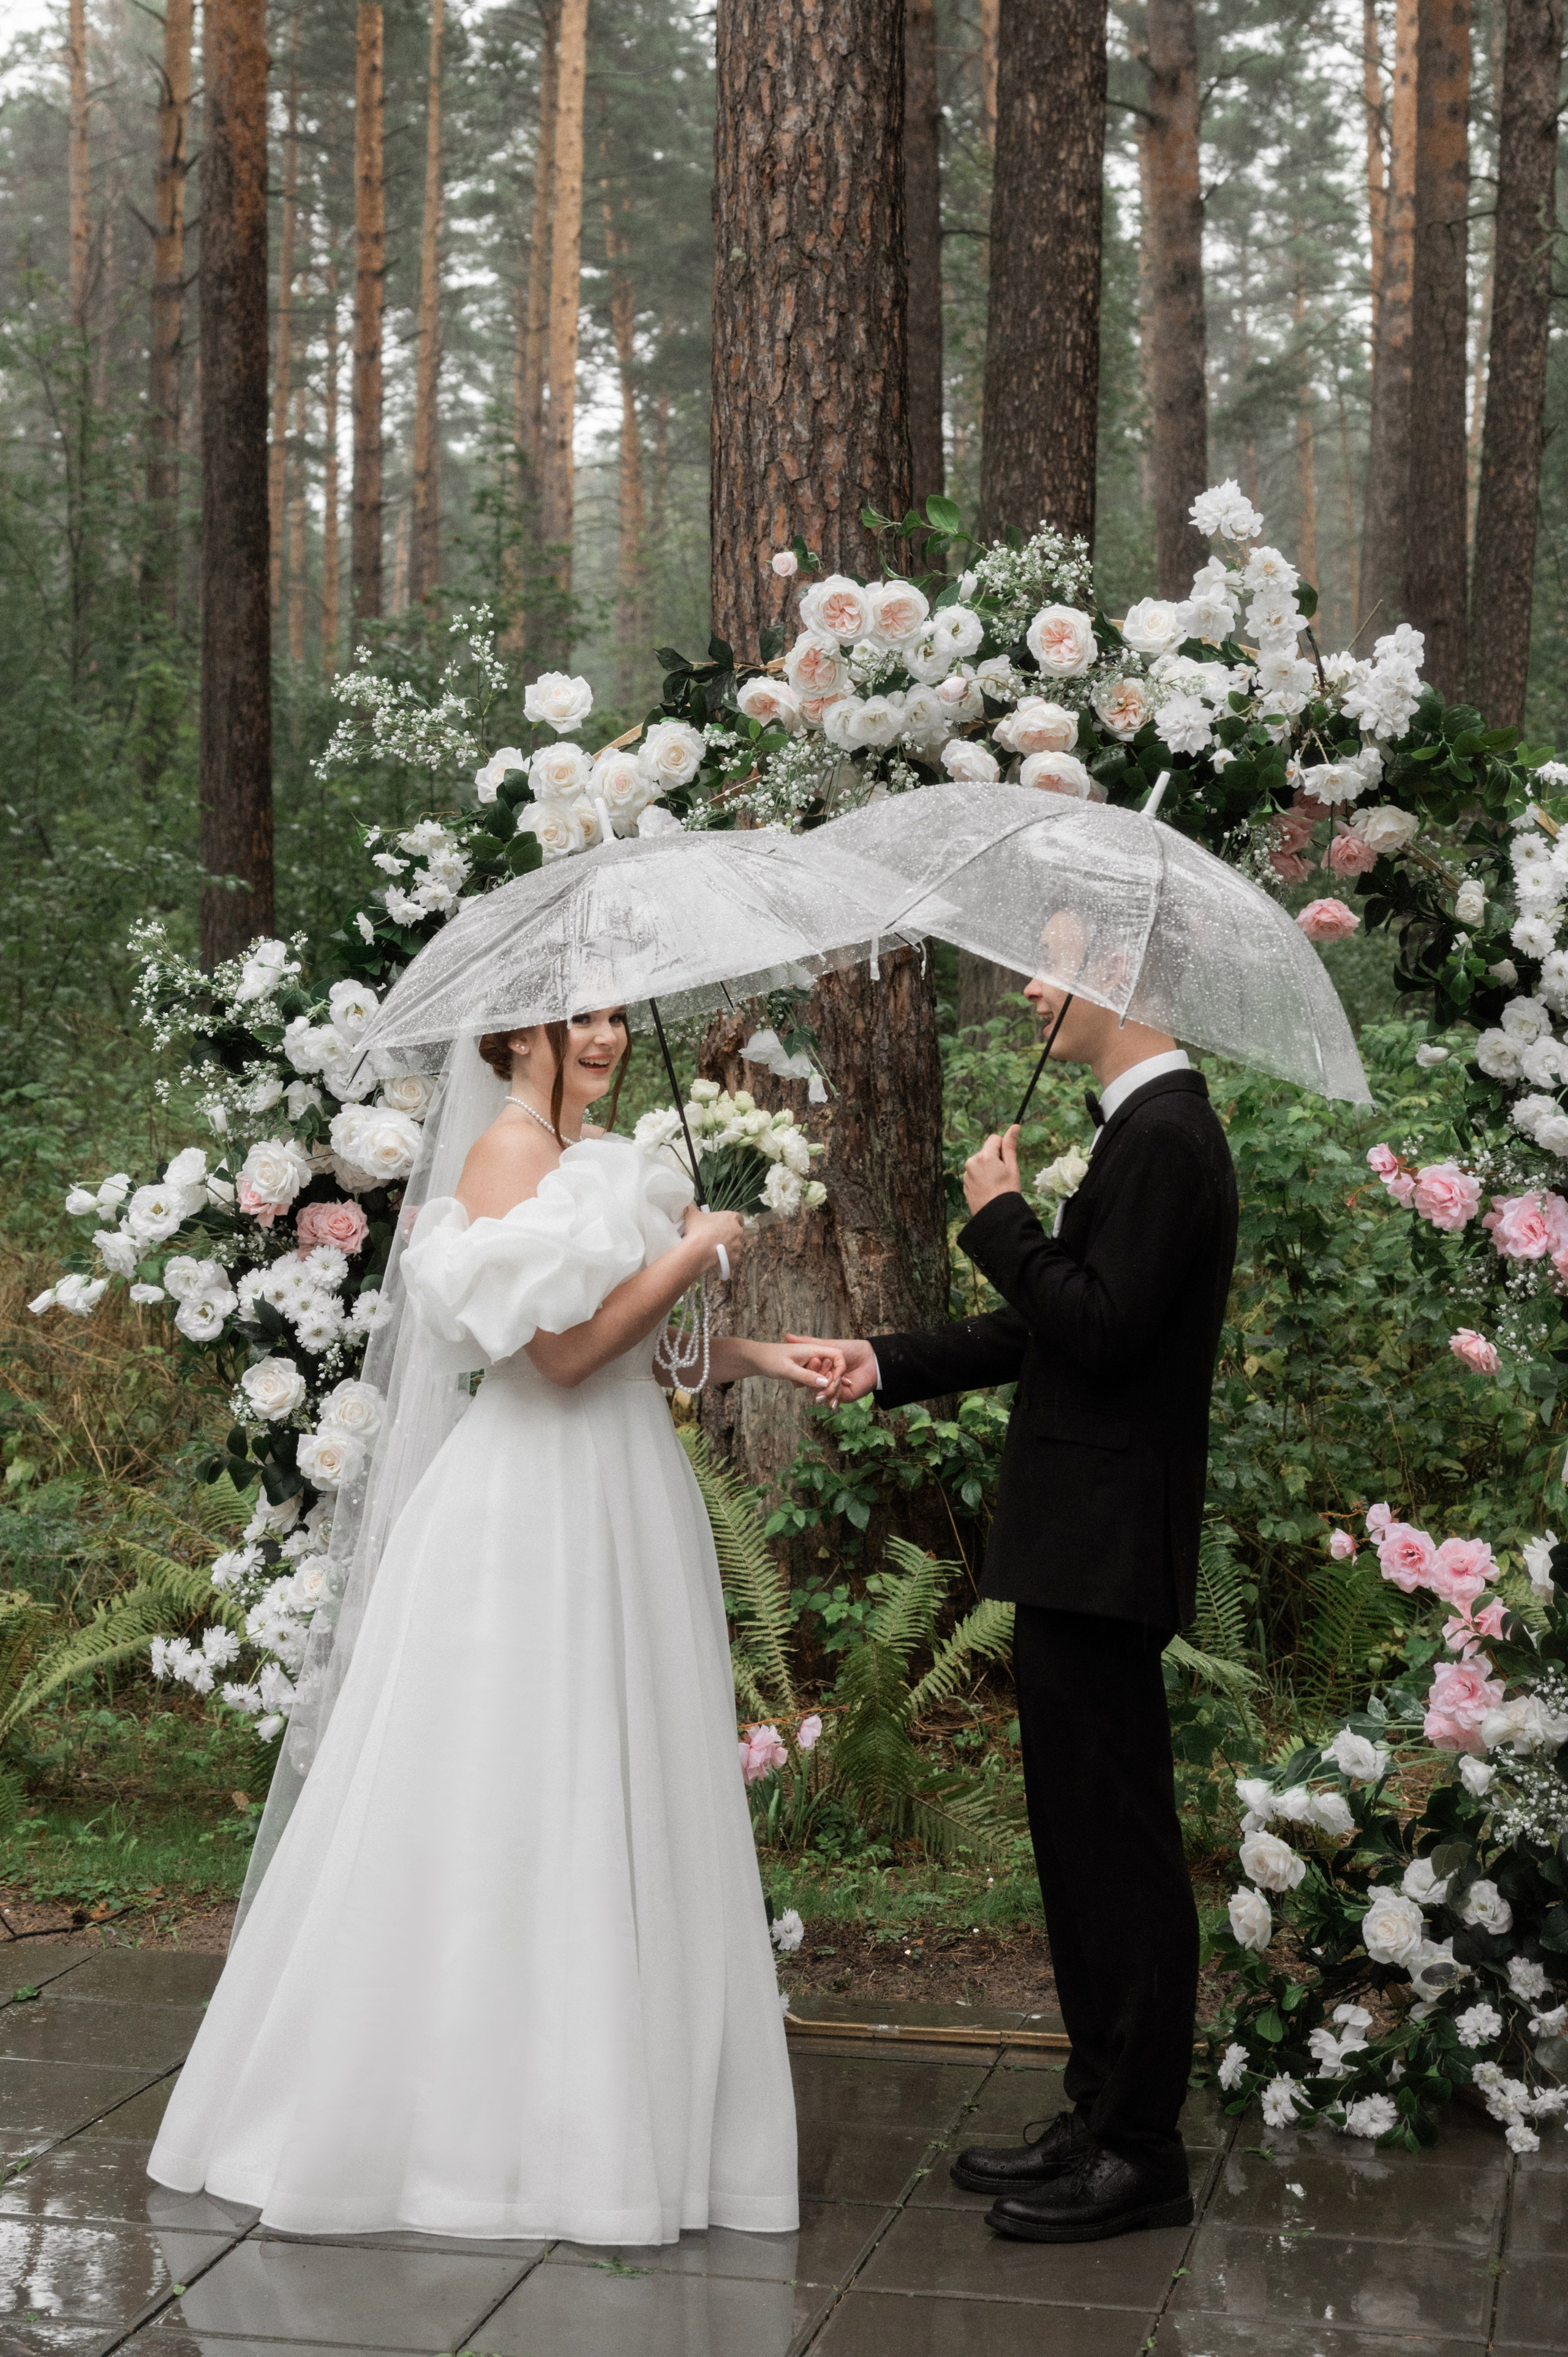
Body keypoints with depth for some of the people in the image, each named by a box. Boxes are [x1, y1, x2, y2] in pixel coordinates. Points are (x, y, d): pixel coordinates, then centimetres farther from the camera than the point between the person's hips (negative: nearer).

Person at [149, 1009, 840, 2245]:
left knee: (620, 1804, 12)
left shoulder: (594, 1156, 15)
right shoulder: (512, 1150, -12)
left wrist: (755, 1355, 8)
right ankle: (471, 2108, 12)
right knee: (517, 1806, -1)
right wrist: (688, 1255, -11)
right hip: (536, 1508, -9)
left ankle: (602, 2091, 22)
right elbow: (562, 1350, -19)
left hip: (626, 1497, 9)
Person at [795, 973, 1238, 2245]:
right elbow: (1059, 1327, 20)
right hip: (1085, 1546, 10)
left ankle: (1140, 2152, 9)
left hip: (1105, 1552, -10)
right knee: (1086, 1841, 16)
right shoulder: (1148, 1128, 15)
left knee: (1120, 1845, -2)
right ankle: (1103, 2118, 27)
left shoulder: (1166, 1137, -16)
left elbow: (1101, 1328, -24)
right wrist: (891, 1364, 18)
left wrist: (1002, 1219, -11)